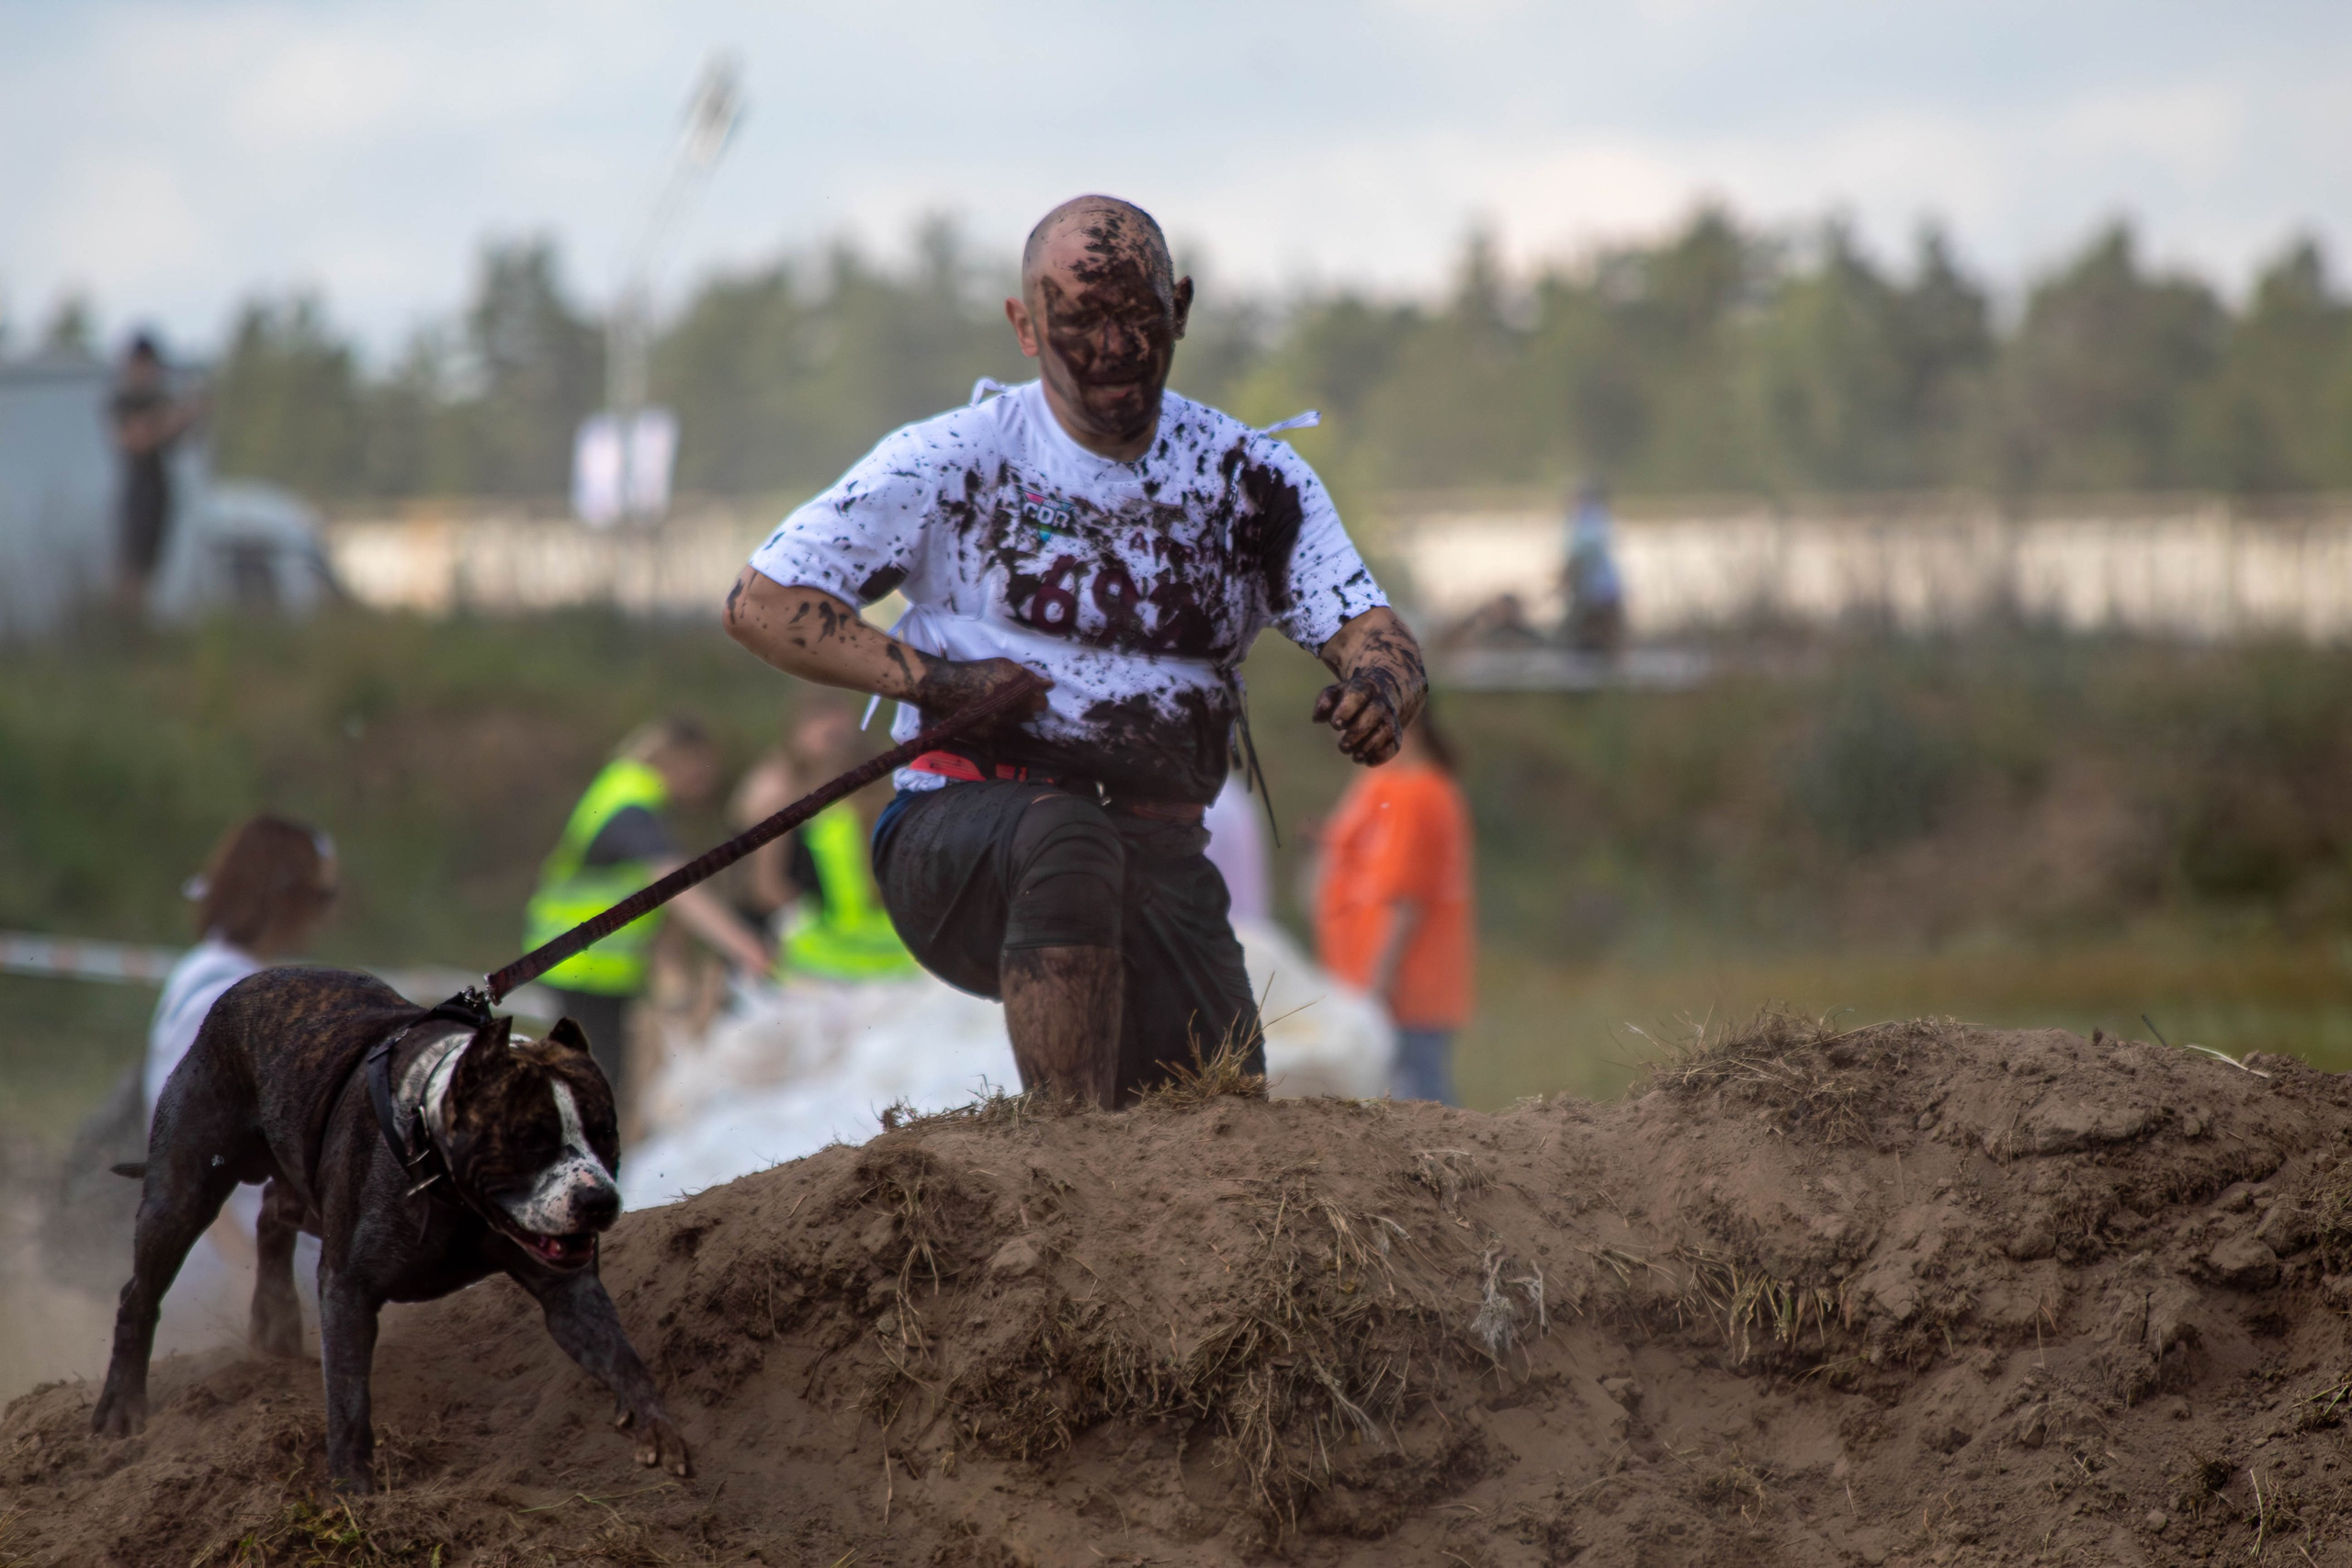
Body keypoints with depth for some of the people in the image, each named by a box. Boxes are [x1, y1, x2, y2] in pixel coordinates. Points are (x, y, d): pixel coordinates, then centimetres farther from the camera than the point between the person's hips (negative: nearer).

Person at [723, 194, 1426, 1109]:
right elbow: (760, 604, 1)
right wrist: (928, 678, -12)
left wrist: (1377, 688, -25)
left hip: (1154, 859, 3)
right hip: (957, 833, -3)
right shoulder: (955, 462, 1)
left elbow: (1370, 633, 0)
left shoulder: (1251, 480, 9)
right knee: (1066, 832, -39)